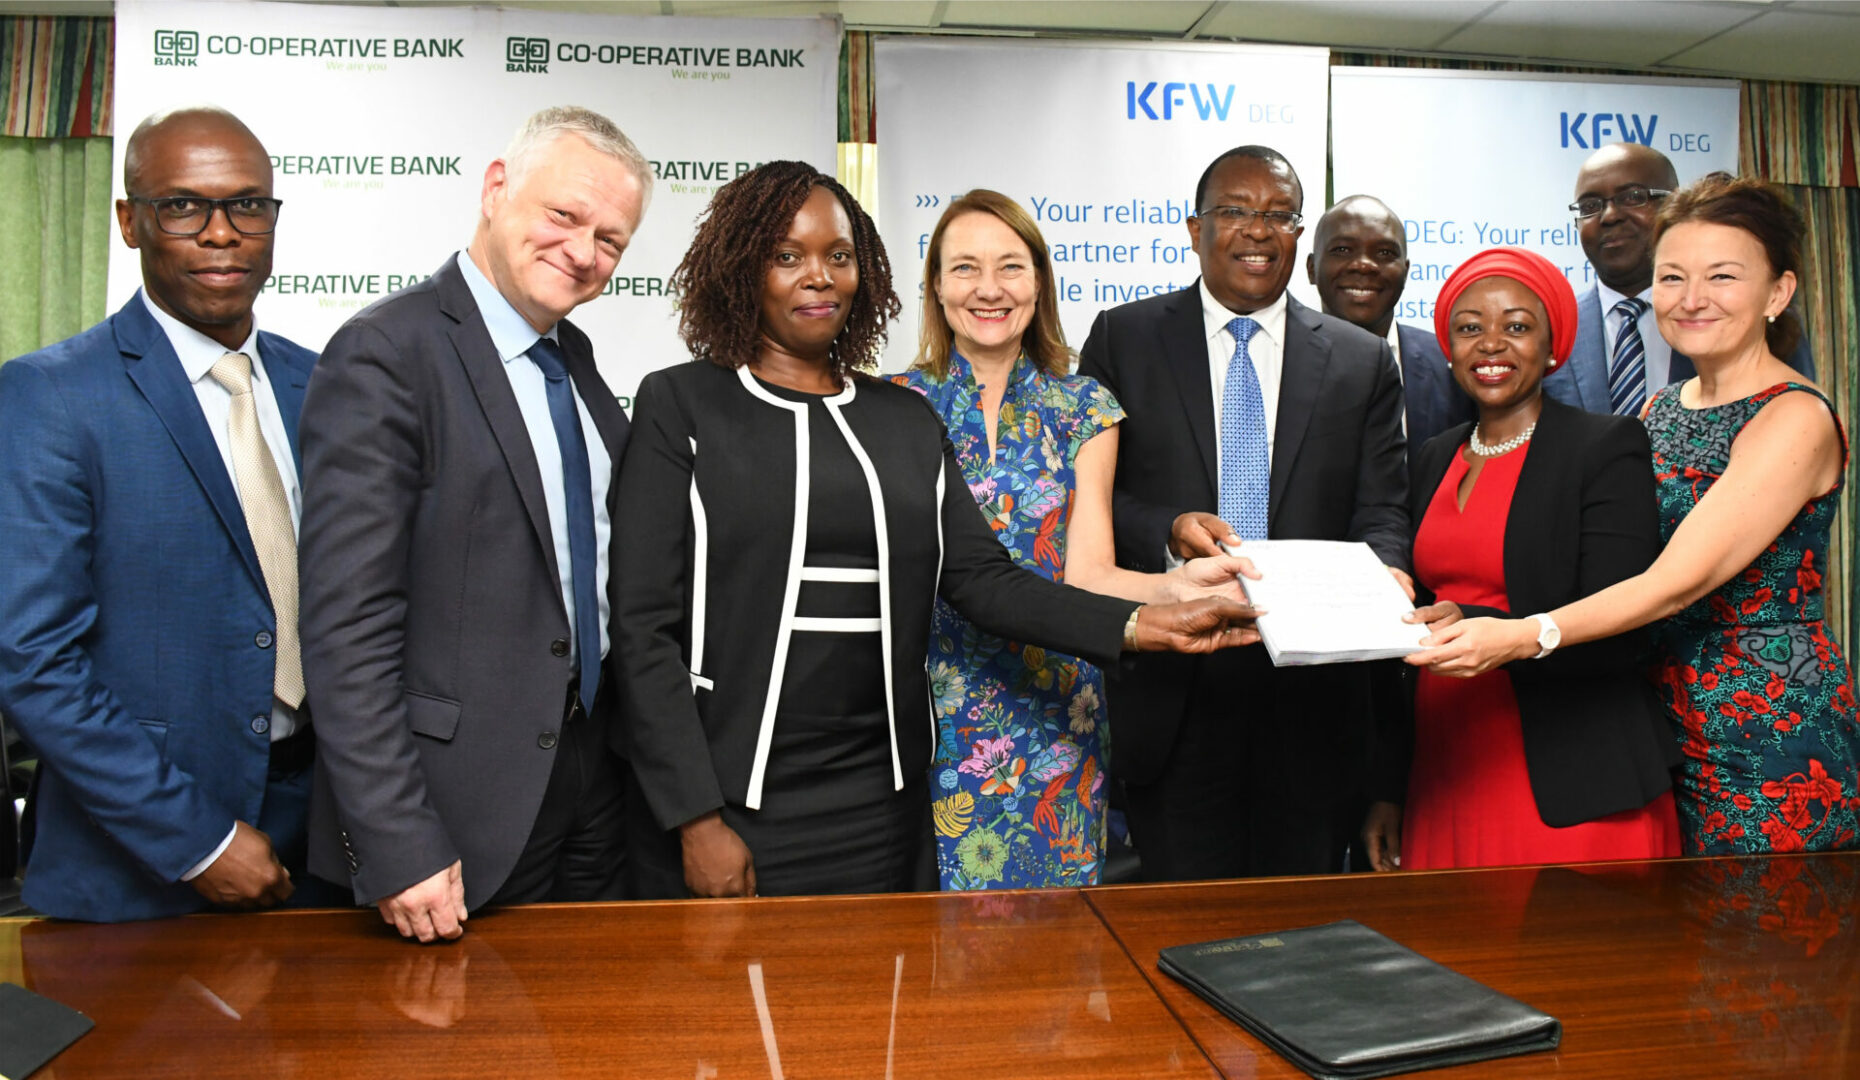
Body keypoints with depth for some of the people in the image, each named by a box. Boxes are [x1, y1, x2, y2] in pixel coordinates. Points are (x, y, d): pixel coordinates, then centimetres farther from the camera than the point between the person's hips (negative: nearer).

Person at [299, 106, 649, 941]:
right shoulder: (385, 355, -15)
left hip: (591, 794, 8)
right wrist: (398, 845, -21)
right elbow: (346, 626, -19)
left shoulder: (573, 357, 10)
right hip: (462, 821, -7)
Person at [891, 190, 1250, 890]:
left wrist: (1178, 586, -24)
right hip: (930, 719, -1)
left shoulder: (1085, 409, 4)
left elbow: (1088, 574, -5)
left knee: (1048, 888, 6)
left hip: (1049, 722, 1)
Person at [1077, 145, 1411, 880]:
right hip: (1172, 691, -1)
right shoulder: (1123, 339, 5)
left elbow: (1383, 512, 5)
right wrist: (1166, 530, -18)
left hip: (1311, 704, 2)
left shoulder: (1363, 362, 9)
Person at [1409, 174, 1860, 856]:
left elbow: (1680, 581, -24)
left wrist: (1524, 635, -35)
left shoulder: (1796, 418, -13)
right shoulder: (1659, 409, 8)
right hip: (1670, 725, 6)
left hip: (1776, 734, -6)